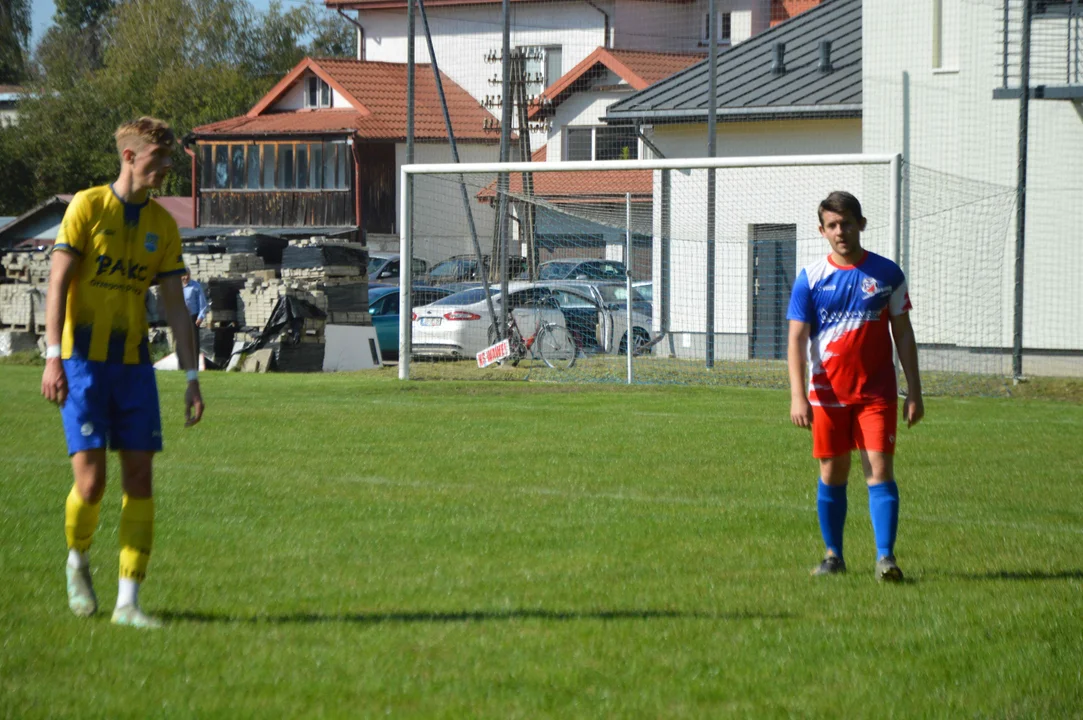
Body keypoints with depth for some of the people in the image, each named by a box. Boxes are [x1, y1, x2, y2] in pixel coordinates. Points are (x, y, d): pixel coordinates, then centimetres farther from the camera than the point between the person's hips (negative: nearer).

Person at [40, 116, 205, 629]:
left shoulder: (162, 226, 9)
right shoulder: (87, 207, -3)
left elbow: (175, 307, 10)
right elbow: (58, 283, -7)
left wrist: (192, 378, 4)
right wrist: (53, 357, -16)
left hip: (134, 364, 4)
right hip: (83, 361, -4)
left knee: (139, 477, -2)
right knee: (91, 481, -9)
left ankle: (127, 601, 2)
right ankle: (78, 561, 22)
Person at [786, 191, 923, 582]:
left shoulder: (887, 274, 2)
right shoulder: (810, 278, 0)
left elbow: (903, 333, 7)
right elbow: (797, 339, -2)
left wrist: (914, 392, 2)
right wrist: (798, 396, -13)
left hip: (877, 392, -1)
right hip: (828, 392, 1)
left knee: (880, 470, -9)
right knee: (832, 474, 7)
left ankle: (885, 556, -12)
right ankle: (833, 555, 20)